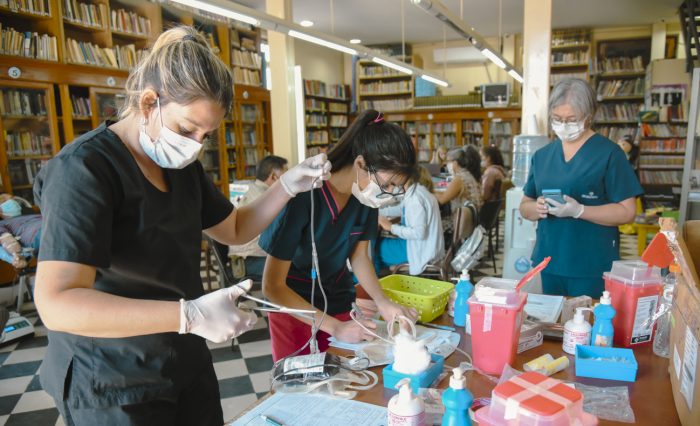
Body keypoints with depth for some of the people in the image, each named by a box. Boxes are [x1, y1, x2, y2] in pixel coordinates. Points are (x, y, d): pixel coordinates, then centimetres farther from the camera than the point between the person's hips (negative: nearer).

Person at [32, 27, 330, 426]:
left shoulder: (183, 166, 2)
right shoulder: (84, 169, -23)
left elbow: (235, 229, 11)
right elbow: (57, 304, -31)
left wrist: (289, 186, -4)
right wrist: (190, 314, -37)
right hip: (112, 389, -7)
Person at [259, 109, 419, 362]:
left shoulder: (366, 194, -15)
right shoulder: (303, 197, -31)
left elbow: (359, 254, 0)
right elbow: (272, 286, -24)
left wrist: (382, 302, -16)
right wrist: (334, 327, -26)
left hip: (339, 300, 4)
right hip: (292, 304, -4)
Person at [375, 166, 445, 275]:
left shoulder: (415, 196, -25)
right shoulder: (418, 189, 4)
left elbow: (419, 232, -28)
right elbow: (401, 209, 21)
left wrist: (392, 227, -17)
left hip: (421, 250, -9)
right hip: (424, 245, 9)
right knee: (380, 241, 17)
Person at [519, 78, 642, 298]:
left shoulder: (609, 153, -5)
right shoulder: (542, 155, 9)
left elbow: (627, 212, -8)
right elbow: (524, 206, 12)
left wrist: (578, 210, -21)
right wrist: (537, 208, -11)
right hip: (549, 262, 4)